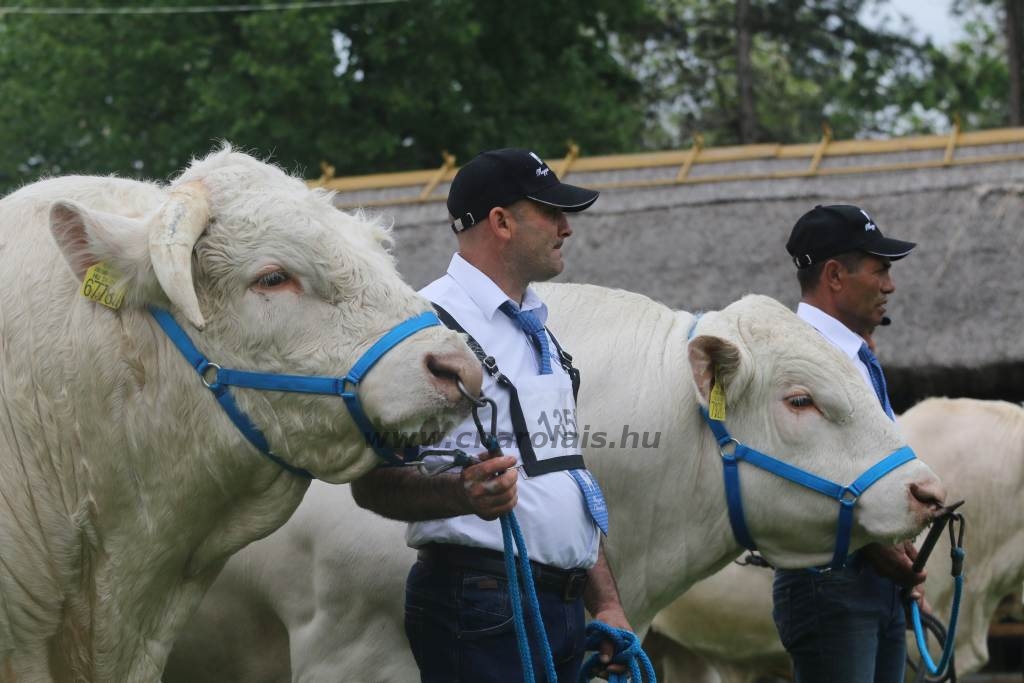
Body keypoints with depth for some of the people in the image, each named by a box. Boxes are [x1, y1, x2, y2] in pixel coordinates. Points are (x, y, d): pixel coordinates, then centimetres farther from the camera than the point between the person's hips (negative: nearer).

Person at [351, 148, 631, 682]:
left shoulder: (539, 335, 20)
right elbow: (374, 482, -17)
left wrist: (606, 602, 16)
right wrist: (464, 495, -35)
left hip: (562, 608, 9)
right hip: (482, 599, -9)